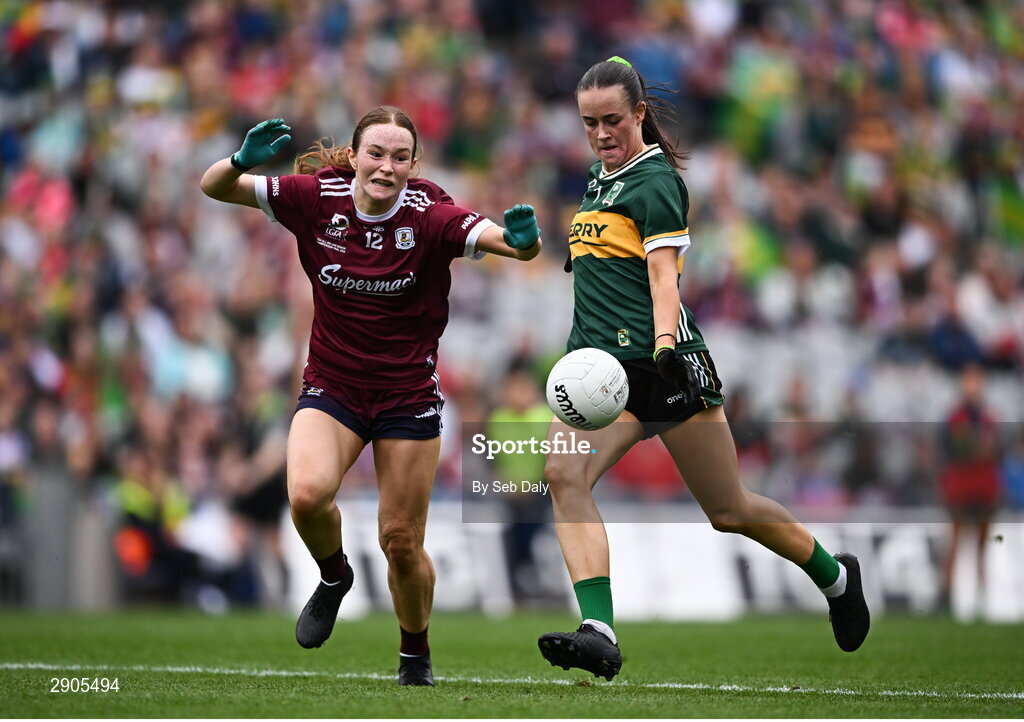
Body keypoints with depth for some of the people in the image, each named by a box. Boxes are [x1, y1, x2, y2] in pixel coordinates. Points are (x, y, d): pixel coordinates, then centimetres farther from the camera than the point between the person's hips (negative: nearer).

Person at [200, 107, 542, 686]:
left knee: (402, 540, 1)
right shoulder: (318, 198, -10)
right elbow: (216, 187, -9)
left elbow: (515, 244, -26)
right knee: (308, 494, -26)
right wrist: (244, 161, -32)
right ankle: (334, 577, 7)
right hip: (331, 386, 1)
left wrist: (522, 238, -50)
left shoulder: (429, 215, -15)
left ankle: (416, 656, 28)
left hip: (409, 394, -1)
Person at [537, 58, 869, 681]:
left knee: (730, 512, 3)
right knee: (563, 473, -22)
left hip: (662, 364, -7)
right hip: (599, 366, 7)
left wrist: (667, 345, -30)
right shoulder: (601, 179, 17)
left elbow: (663, 274, -17)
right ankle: (600, 634, -32)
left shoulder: (655, 179, -7)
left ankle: (835, 575, 31)